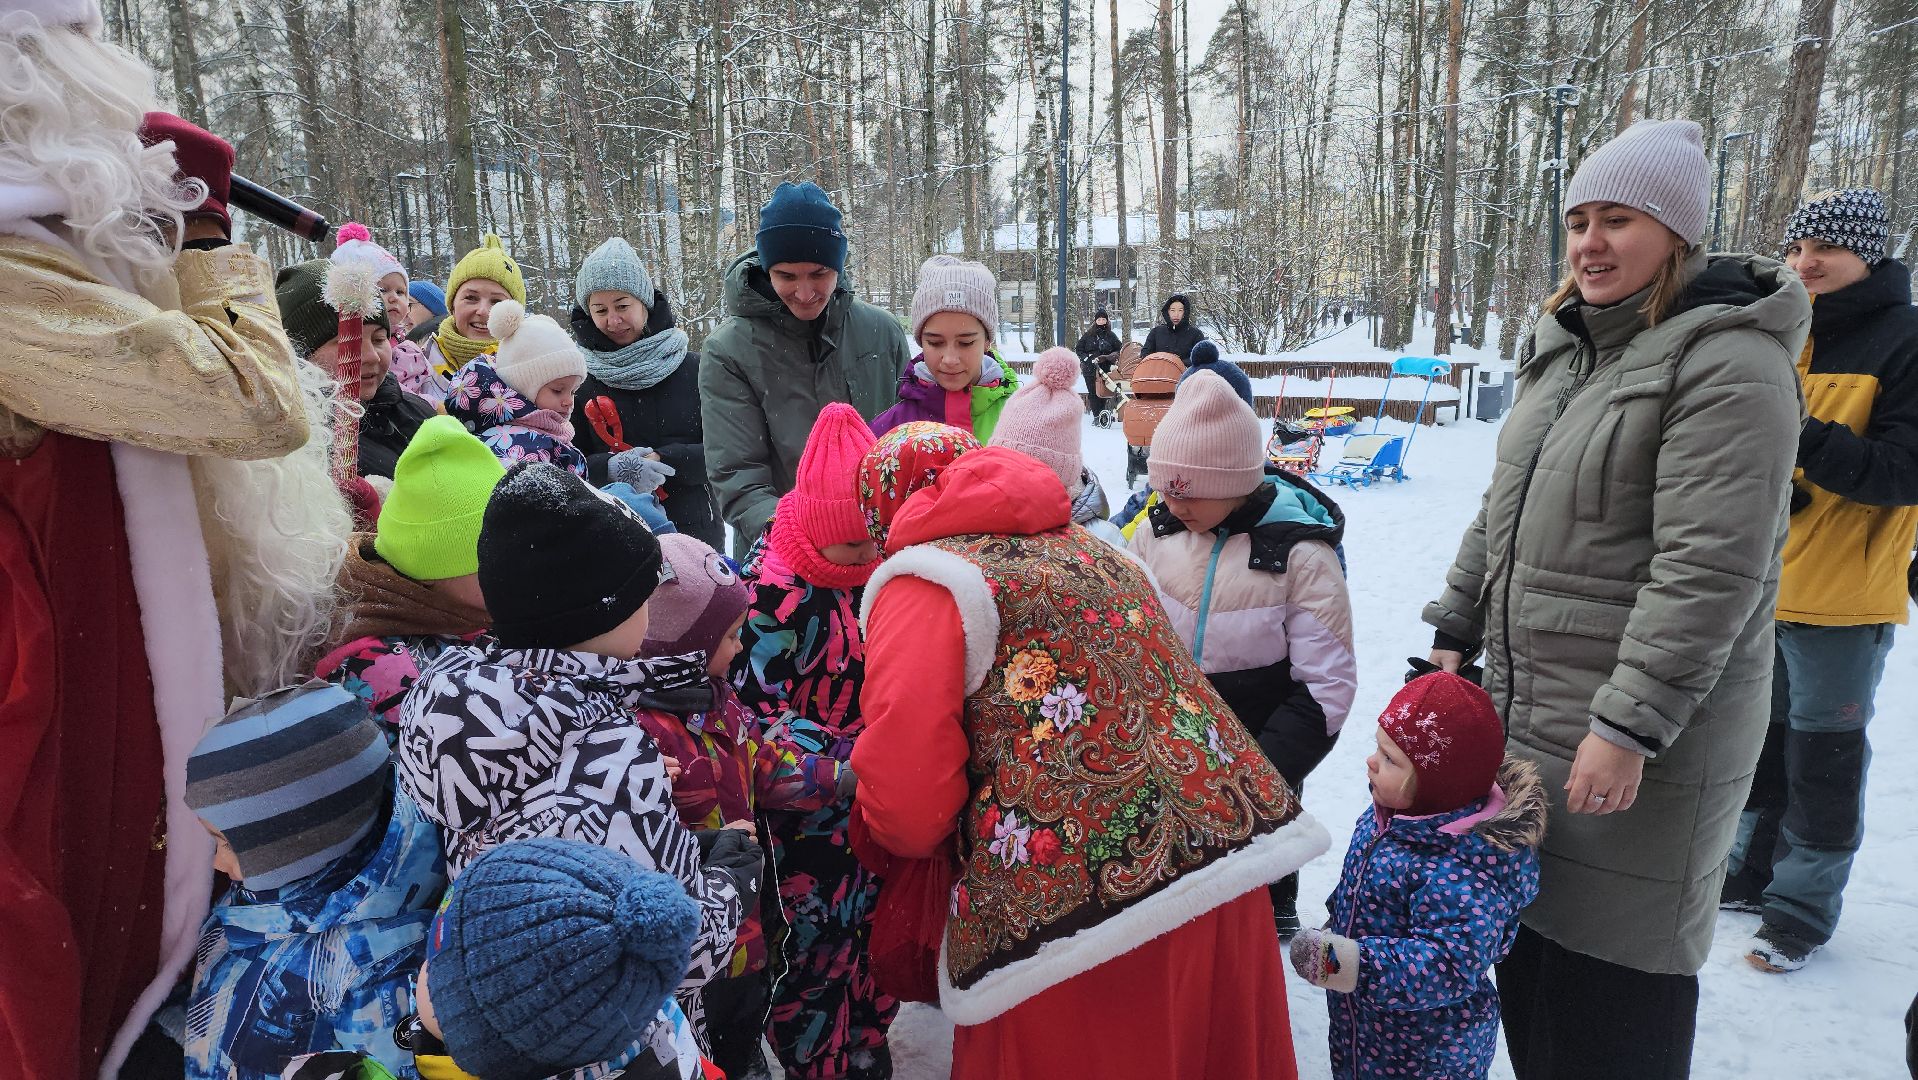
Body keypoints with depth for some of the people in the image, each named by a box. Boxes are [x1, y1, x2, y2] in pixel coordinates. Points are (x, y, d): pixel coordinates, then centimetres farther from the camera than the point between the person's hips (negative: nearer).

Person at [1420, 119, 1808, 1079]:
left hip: (1640, 740, -8)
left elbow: (1711, 568, -22)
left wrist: (1629, 726, -24)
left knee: (1615, 965, 5)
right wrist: (1456, 631, 15)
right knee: (1524, 931, 19)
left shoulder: (1729, 364, -15)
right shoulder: (1563, 346, 11)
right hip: (1523, 710, 8)